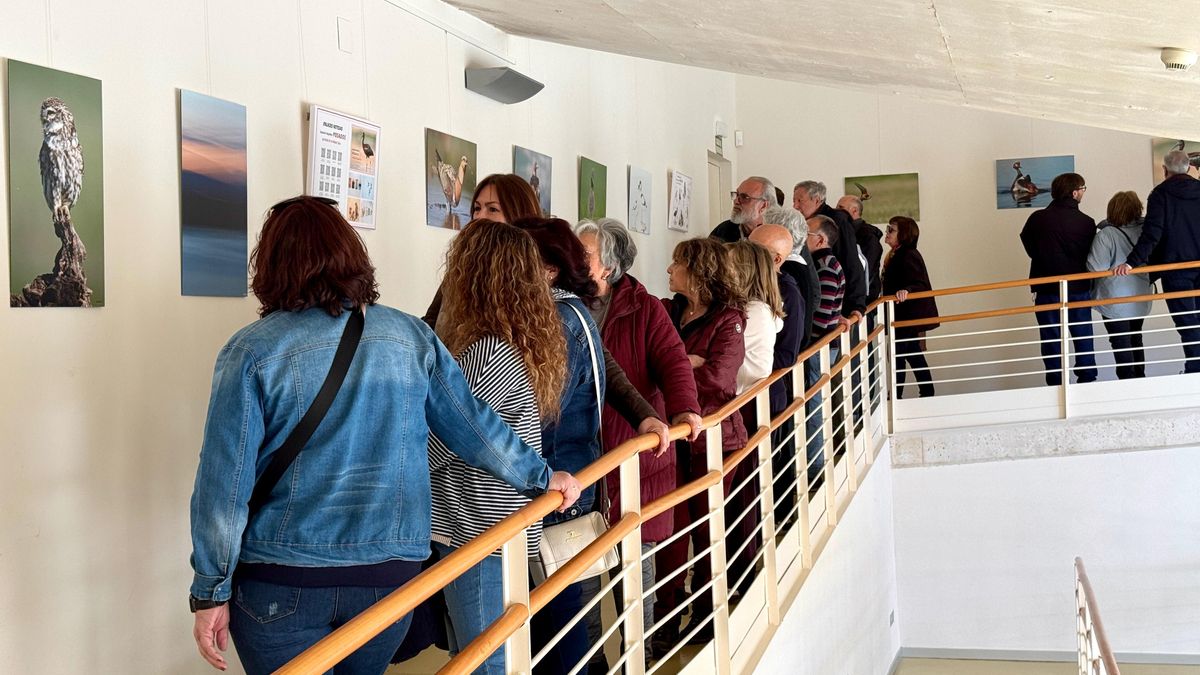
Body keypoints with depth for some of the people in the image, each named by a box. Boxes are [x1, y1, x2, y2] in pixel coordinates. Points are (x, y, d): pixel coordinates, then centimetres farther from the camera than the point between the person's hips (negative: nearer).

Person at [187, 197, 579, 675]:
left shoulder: (252, 351, -8)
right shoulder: (411, 336, 1)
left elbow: (225, 482, -9)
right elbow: (473, 426, 5)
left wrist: (211, 593, -2)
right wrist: (542, 477, 21)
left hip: (280, 584, -4)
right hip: (391, 576, 4)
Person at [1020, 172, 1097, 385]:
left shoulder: (1037, 219, -8)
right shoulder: (1086, 222, -9)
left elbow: (1030, 247, 1)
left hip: (1047, 289, 0)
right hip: (1079, 288, 0)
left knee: (1051, 337, 6)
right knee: (1083, 336, 13)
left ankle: (1056, 383, 6)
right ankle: (1087, 379, 18)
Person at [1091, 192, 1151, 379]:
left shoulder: (1105, 235, -20)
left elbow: (1096, 268, -22)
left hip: (1115, 300, -6)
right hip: (1141, 297, 6)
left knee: (1120, 342, 3)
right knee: (1136, 339, 20)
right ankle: (1139, 378, 27)